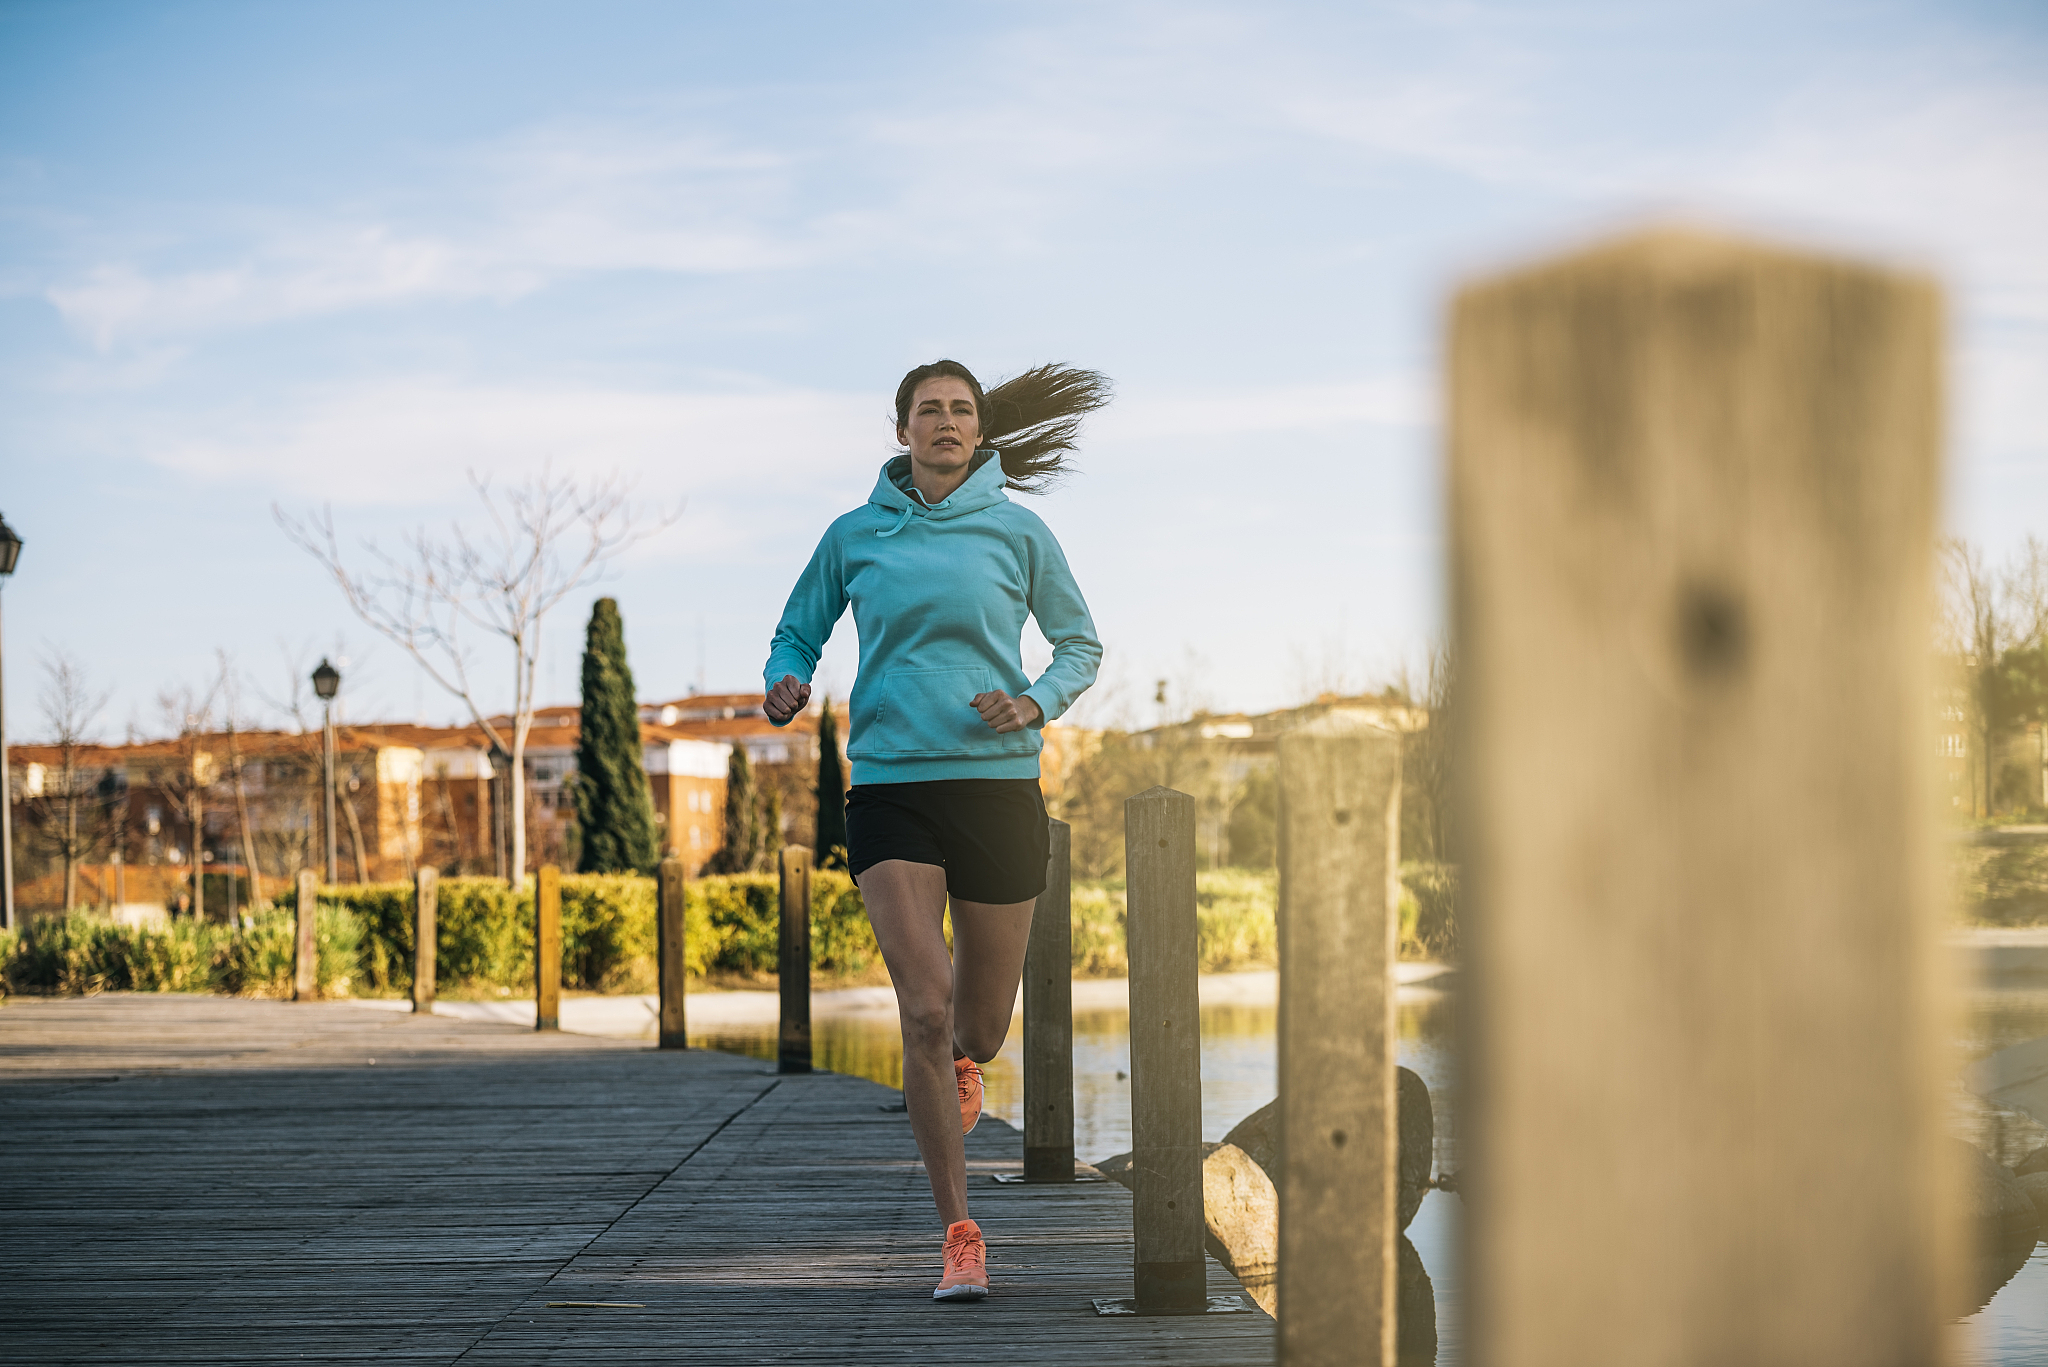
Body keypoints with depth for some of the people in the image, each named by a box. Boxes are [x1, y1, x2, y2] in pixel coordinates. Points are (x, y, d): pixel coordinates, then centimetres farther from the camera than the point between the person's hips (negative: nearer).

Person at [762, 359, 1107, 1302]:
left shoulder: (1016, 532, 4)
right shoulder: (855, 536, 6)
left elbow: (1080, 645, 13)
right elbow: (797, 634, 18)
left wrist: (1038, 703, -7)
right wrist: (787, 684, -5)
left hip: (998, 782, 1)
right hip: (891, 789, -1)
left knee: (981, 1029, 7)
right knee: (924, 1012, -15)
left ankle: (960, 1062, 48)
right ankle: (959, 1236, -6)